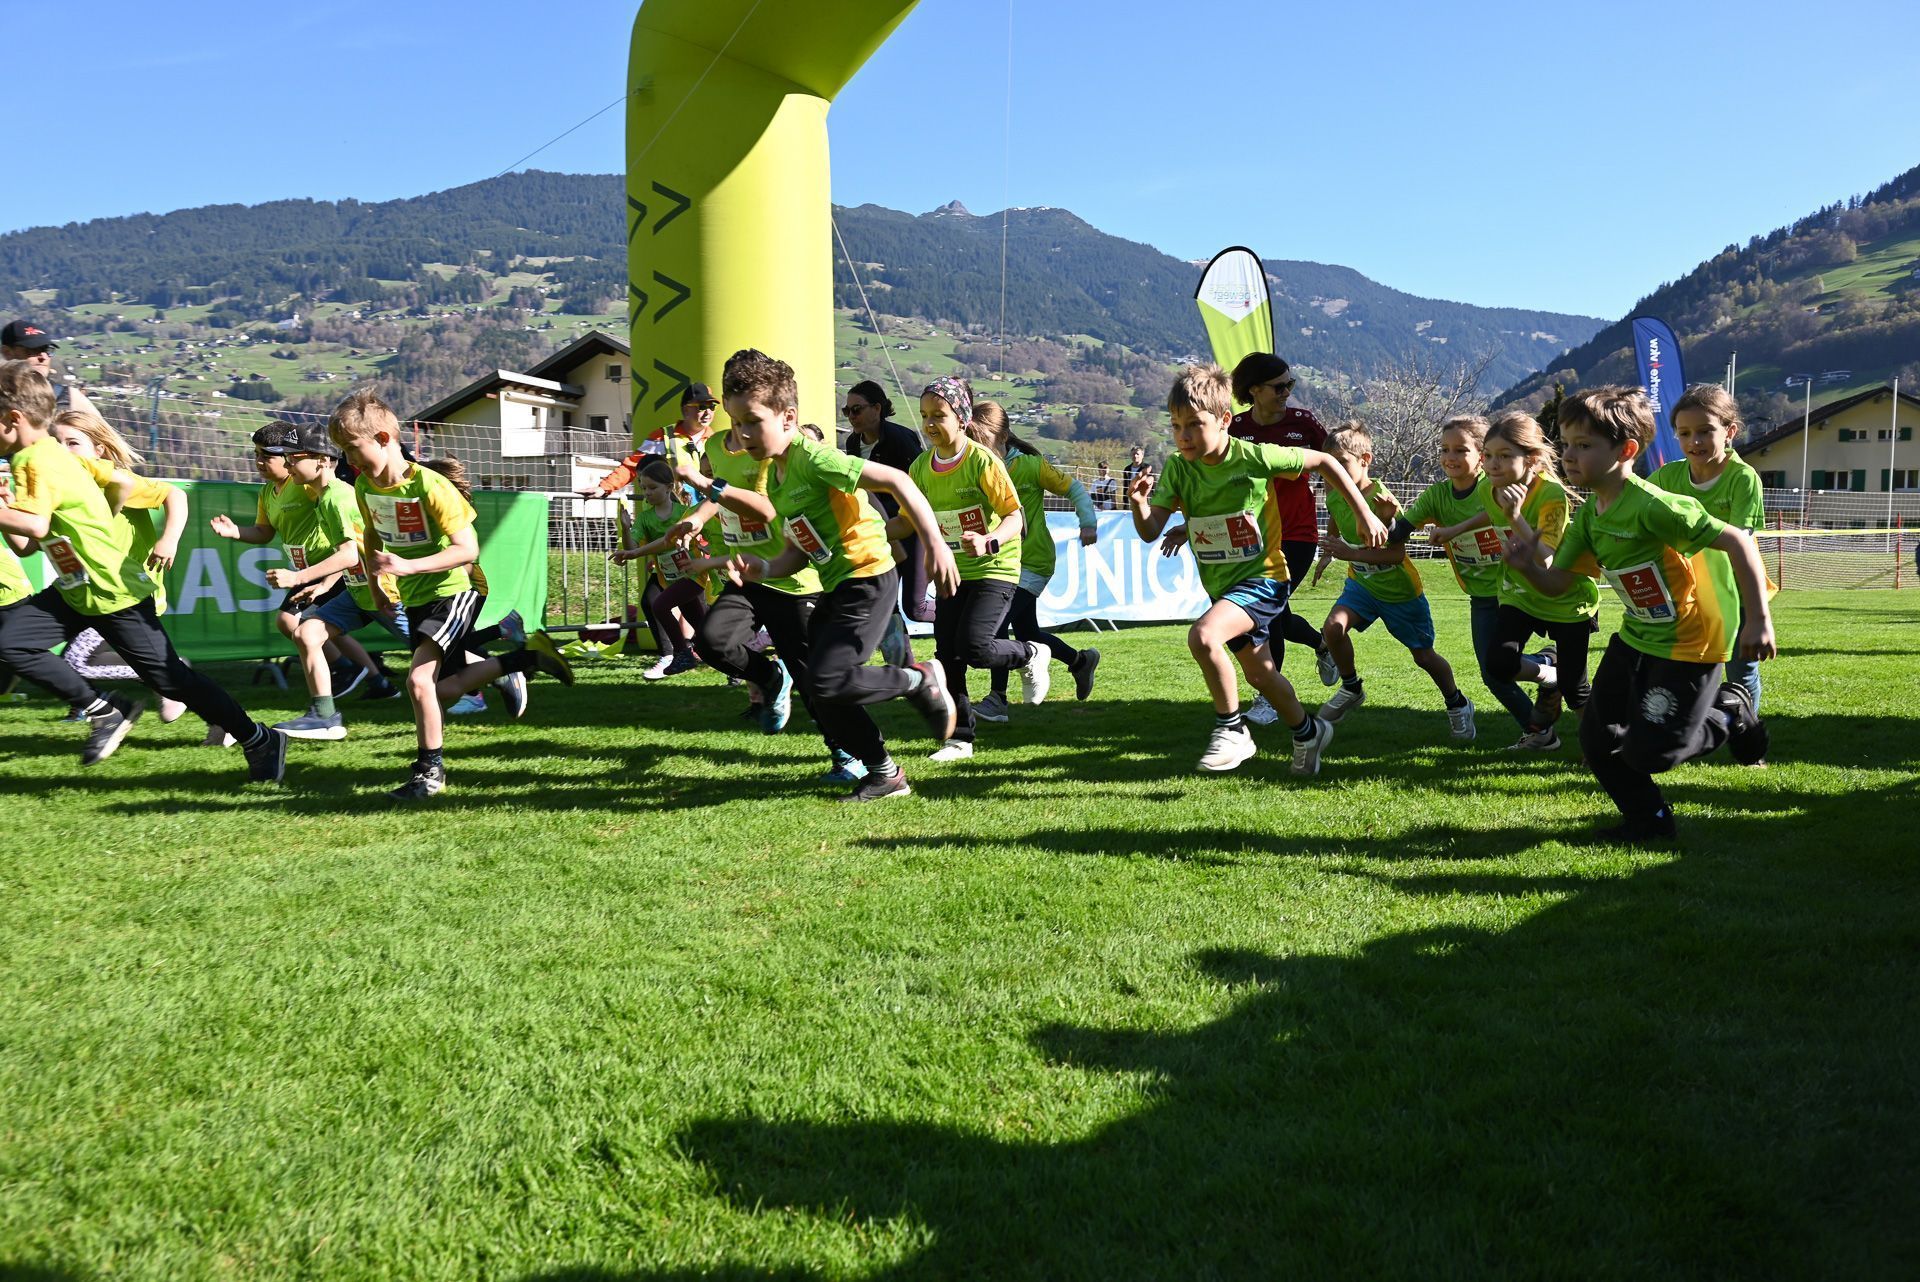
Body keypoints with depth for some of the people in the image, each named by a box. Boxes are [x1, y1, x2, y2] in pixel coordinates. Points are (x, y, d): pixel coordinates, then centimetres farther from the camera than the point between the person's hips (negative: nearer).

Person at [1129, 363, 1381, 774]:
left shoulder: (1255, 457, -19)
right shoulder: (1177, 468, -8)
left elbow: (1324, 462, -6)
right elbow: (1150, 532, -14)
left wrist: (1364, 514, -4)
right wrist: (1139, 505, -36)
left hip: (1262, 579, -6)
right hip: (1221, 587, 6)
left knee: (1203, 636, -31)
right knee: (1261, 675, 21)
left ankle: (1232, 730, -12)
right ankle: (1308, 731, 47)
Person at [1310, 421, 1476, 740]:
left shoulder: (1382, 499, -29)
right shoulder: (1335, 497, -9)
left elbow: (1397, 554, -34)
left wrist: (1351, 554, -38)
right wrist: (1327, 555, 0)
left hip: (1400, 590, -5)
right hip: (1362, 583, 5)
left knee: (1424, 656, 6)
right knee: (1334, 625, -21)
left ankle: (1458, 705, 32)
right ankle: (1351, 689, 3)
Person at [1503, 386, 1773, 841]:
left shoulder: (1652, 506, -27)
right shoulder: (1589, 514, 0)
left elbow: (1738, 541, -26)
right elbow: (1558, 581, 1)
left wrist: (1759, 621, -25)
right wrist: (1529, 566, -23)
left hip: (1688, 644, -8)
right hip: (1636, 637, 8)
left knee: (1647, 751, -10)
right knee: (1597, 739, 7)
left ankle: (1733, 710, 17)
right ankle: (1649, 822, 28)